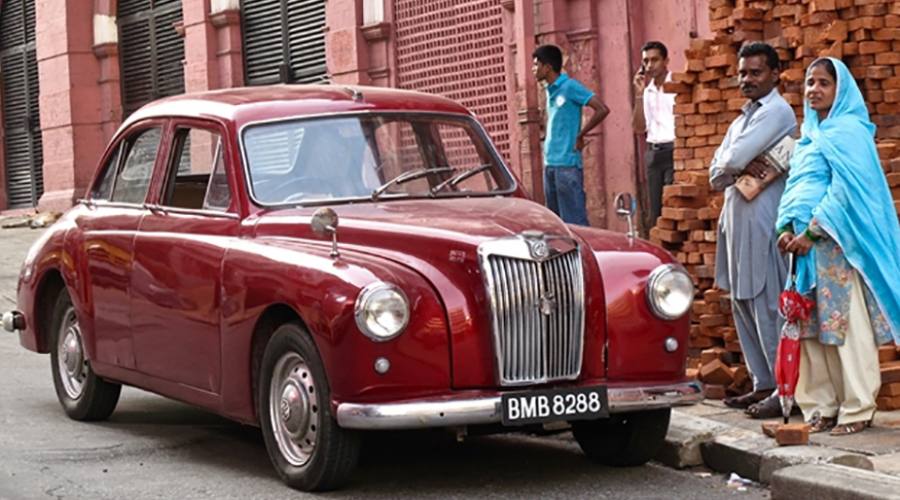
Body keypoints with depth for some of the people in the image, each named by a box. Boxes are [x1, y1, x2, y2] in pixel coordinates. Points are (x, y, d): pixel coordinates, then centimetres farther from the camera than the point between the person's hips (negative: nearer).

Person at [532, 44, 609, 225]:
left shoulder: (570, 87, -9)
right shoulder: (550, 91, 15)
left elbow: (602, 109, -15)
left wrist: (580, 136, -10)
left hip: (567, 164, -9)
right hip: (550, 164, 9)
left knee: (575, 222, -9)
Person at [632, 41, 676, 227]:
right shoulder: (646, 91, 14)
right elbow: (639, 128, 7)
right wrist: (639, 95, 0)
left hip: (672, 150, -6)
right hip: (653, 153, 6)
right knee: (655, 213, 5)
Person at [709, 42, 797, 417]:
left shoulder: (776, 112, -8)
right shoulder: (742, 119, 20)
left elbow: (734, 158, -20)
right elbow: (716, 176, 11)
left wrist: (734, 162, 2)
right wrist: (741, 167, -8)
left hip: (763, 224, -9)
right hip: (737, 222, 9)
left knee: (768, 308, -9)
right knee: (743, 305, 11)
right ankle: (763, 383, 18)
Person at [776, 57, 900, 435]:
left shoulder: (848, 132, -6)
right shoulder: (809, 135, 19)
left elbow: (847, 191, -14)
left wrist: (812, 231, -15)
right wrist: (787, 227, 5)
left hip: (838, 245, -8)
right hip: (807, 246, 8)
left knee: (849, 327, -6)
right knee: (814, 329, 6)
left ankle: (857, 409, -2)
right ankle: (822, 407, 11)